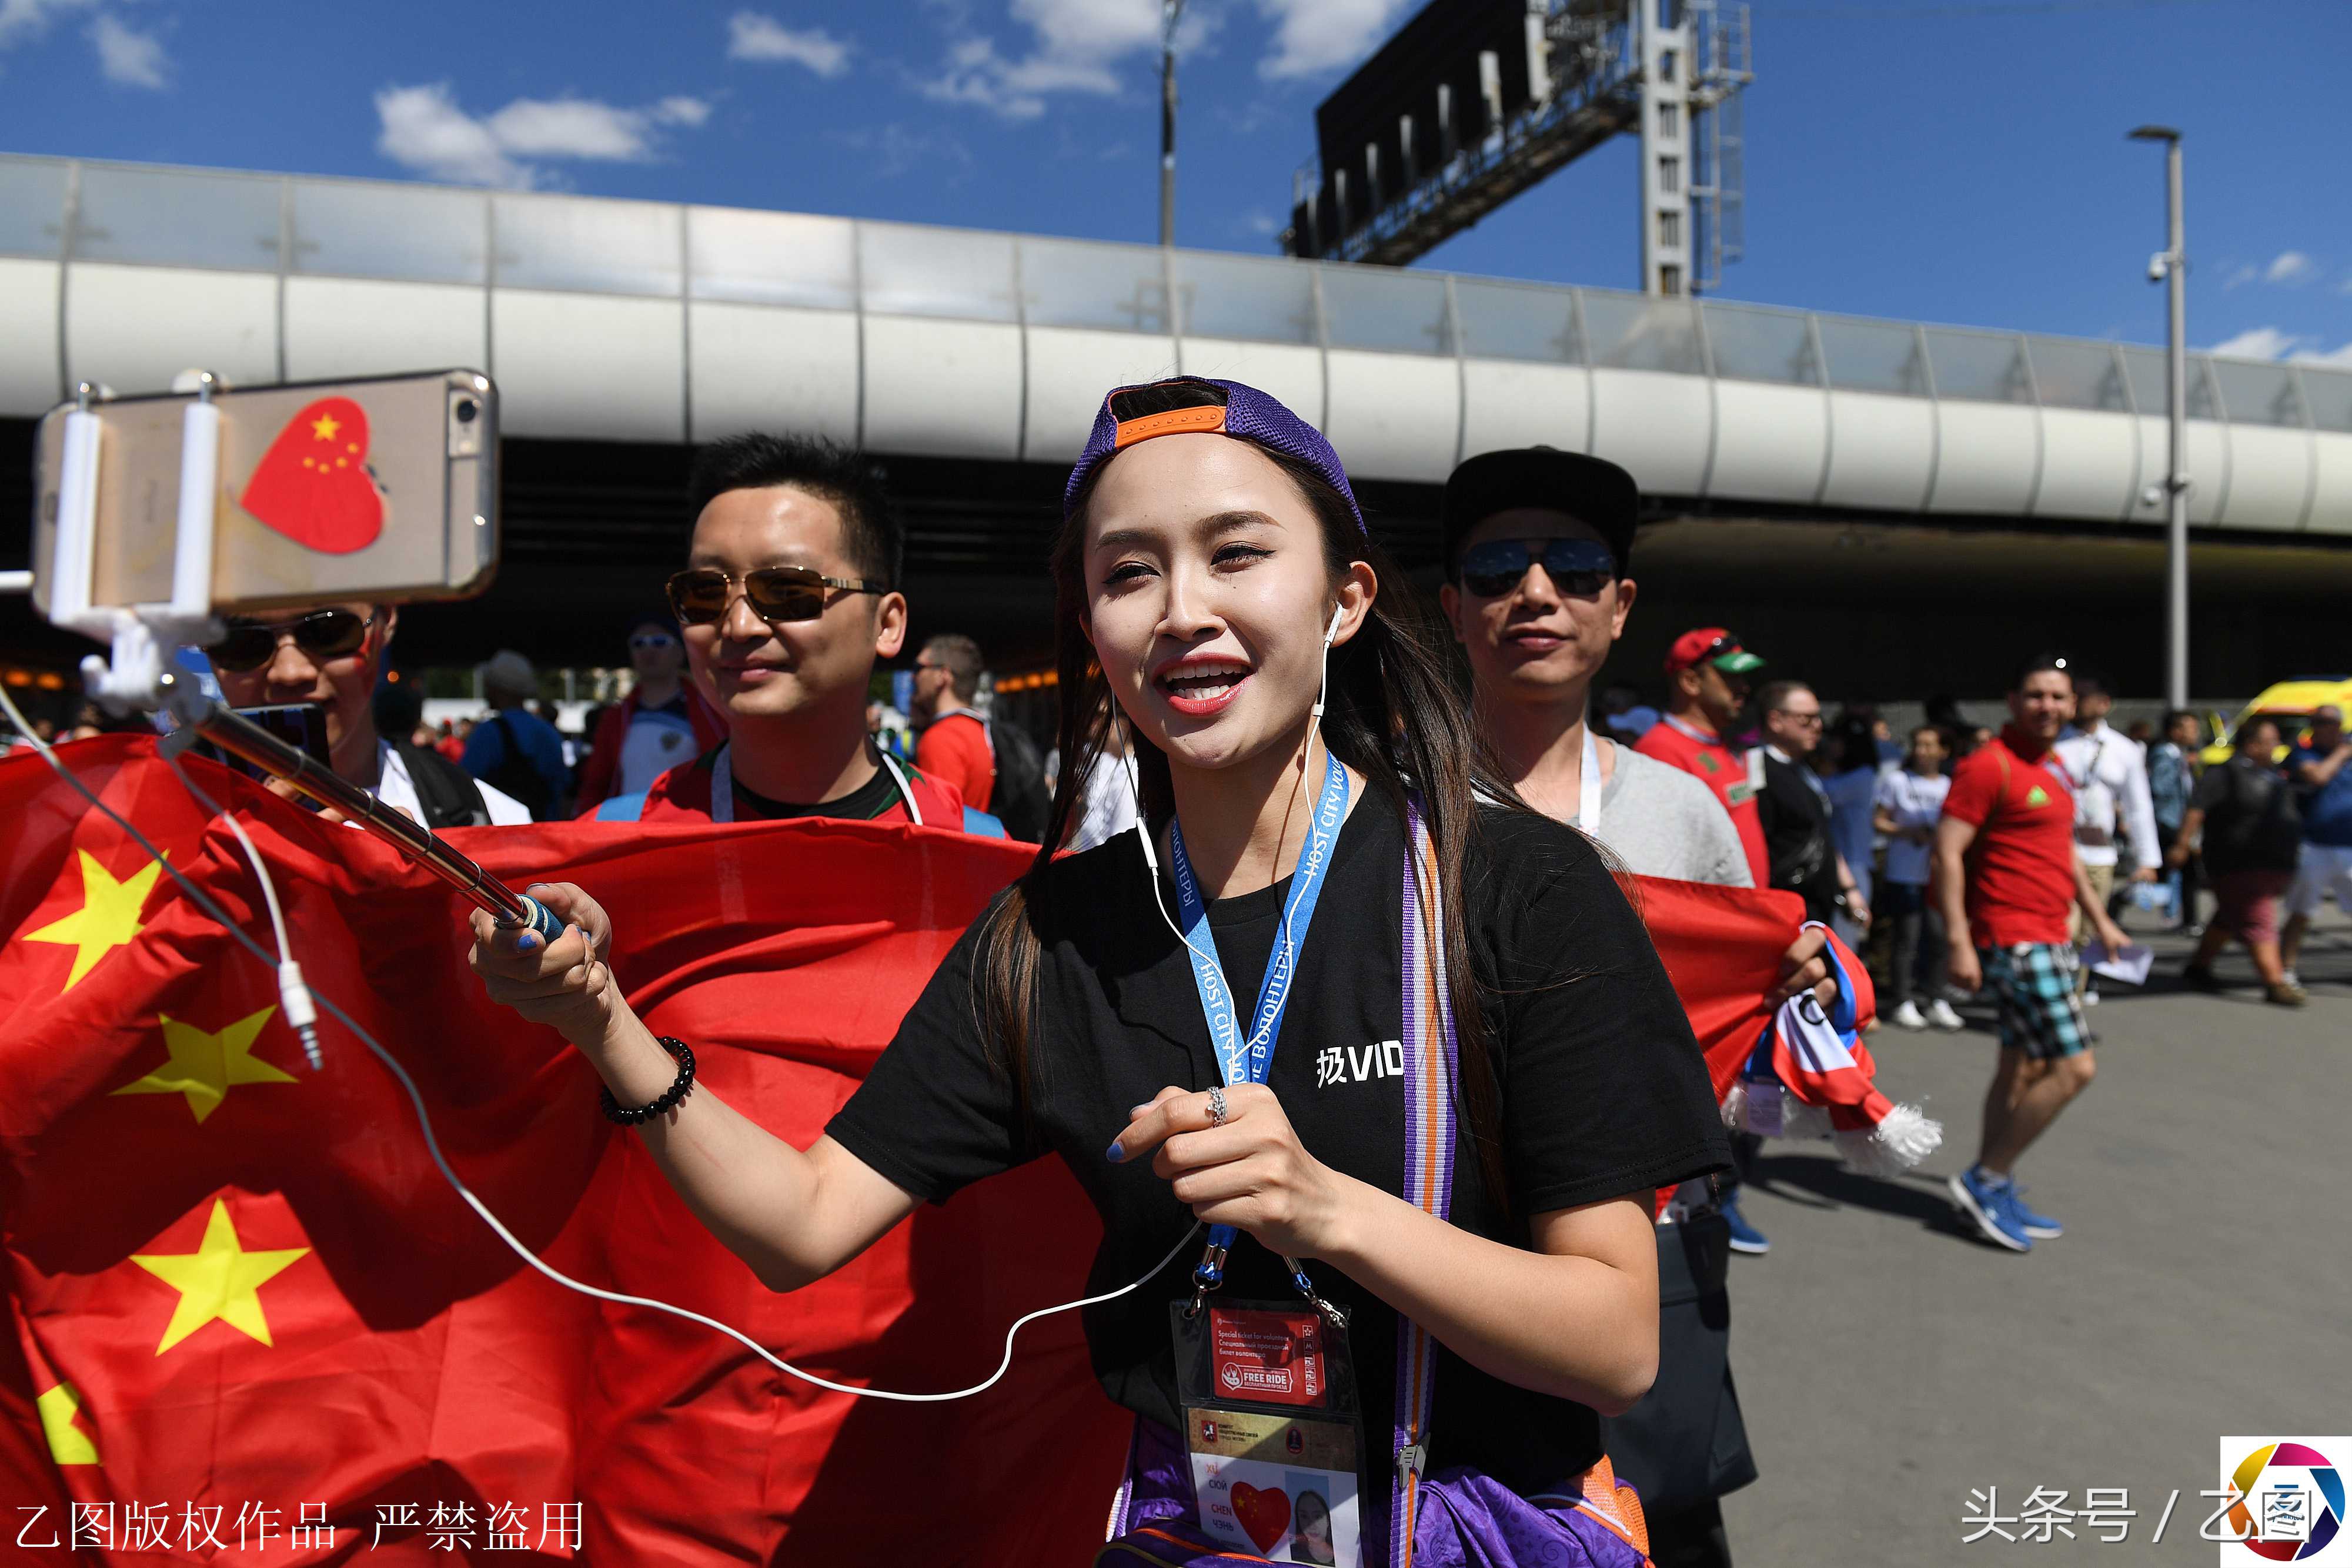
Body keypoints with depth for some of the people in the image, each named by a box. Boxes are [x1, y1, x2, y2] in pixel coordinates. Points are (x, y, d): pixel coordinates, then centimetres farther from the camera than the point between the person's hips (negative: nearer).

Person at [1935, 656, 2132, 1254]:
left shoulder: (2053, 767, 16)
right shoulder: (1989, 764, -14)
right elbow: (1947, 852, -19)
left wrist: (2099, 919, 25)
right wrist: (1959, 941, -23)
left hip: (2049, 937, 10)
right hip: (2014, 940, -10)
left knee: (2023, 1068, 13)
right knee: (2074, 1068, -11)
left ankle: (1994, 1193, 23)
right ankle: (1986, 1180, 1)